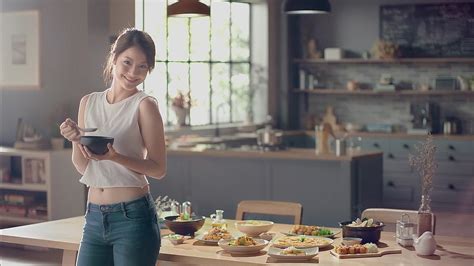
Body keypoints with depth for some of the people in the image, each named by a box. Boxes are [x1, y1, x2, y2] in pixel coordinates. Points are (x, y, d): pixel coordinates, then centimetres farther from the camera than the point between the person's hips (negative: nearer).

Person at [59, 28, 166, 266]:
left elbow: (158, 168, -9)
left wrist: (115, 157, -22)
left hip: (132, 216, -5)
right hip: (95, 218, 5)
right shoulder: (89, 103, 9)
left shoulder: (144, 105, -7)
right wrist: (75, 140, -7)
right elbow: (82, 167, 12)